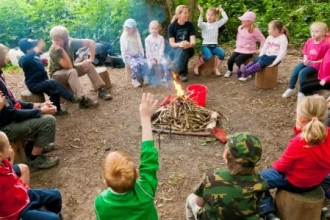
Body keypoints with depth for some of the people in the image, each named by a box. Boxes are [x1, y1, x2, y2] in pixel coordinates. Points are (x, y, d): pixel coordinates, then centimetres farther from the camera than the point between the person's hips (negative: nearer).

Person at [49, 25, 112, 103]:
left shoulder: (71, 42, -16)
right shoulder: (53, 51, -28)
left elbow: (91, 42, -12)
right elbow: (68, 66, -34)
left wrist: (91, 59, -19)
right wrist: (62, 50, -41)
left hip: (70, 71, 5)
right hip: (57, 74, -5)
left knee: (88, 65, -16)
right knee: (72, 71, -36)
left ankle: (101, 90, -13)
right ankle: (83, 99, -42)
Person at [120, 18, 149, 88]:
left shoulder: (137, 35, 9)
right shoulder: (124, 36, -2)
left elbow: (140, 47, 13)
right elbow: (123, 49, -3)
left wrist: (142, 56, 3)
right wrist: (125, 60, -7)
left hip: (138, 55, 3)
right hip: (129, 56, -3)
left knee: (144, 63, -29)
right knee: (135, 64, -34)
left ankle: (145, 79, -20)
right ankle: (135, 80, -18)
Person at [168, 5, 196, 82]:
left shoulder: (190, 25, -2)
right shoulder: (171, 26, -6)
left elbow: (193, 42, -12)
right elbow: (171, 43, -13)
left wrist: (189, 44, -38)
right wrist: (179, 44, -37)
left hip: (187, 49, 1)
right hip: (175, 50, -1)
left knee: (184, 48, -35)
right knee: (181, 48, -35)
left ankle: (174, 67, -53)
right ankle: (182, 73, -38)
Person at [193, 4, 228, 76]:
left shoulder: (217, 24, 13)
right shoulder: (204, 25, 3)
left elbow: (225, 19, 7)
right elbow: (199, 24, -20)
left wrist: (221, 10, 13)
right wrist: (201, 13, -27)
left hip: (214, 46, 4)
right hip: (205, 45, -3)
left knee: (222, 53, -27)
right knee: (208, 56, -34)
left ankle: (216, 68, -7)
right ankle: (196, 66, -9)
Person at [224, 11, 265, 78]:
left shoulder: (255, 30, -12)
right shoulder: (240, 28, 6)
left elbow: (263, 40, -9)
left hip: (249, 51, -5)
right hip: (239, 49, 6)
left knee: (237, 60, -29)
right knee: (230, 60, -14)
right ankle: (229, 70, 16)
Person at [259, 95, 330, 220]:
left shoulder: (298, 143, -33)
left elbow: (282, 166, -19)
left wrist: (276, 165, 2)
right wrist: (300, 130, -13)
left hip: (295, 182, -7)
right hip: (318, 180, 7)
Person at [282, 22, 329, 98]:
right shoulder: (309, 41, 1)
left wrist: (314, 62, -22)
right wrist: (305, 60, -7)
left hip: (316, 65, -6)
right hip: (306, 62, 6)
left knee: (302, 72, -26)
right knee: (295, 70, -14)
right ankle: (291, 89, 3)